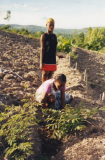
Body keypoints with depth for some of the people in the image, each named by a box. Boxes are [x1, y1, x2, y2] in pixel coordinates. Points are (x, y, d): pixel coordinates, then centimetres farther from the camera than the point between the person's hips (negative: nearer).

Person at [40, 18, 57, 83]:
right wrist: (41, 62, -14)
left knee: (50, 75, 11)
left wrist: (55, 61, 15)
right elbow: (42, 49, -9)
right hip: (46, 60, -6)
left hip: (53, 60, 6)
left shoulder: (54, 36, 11)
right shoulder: (44, 36, -6)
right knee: (45, 74, 1)